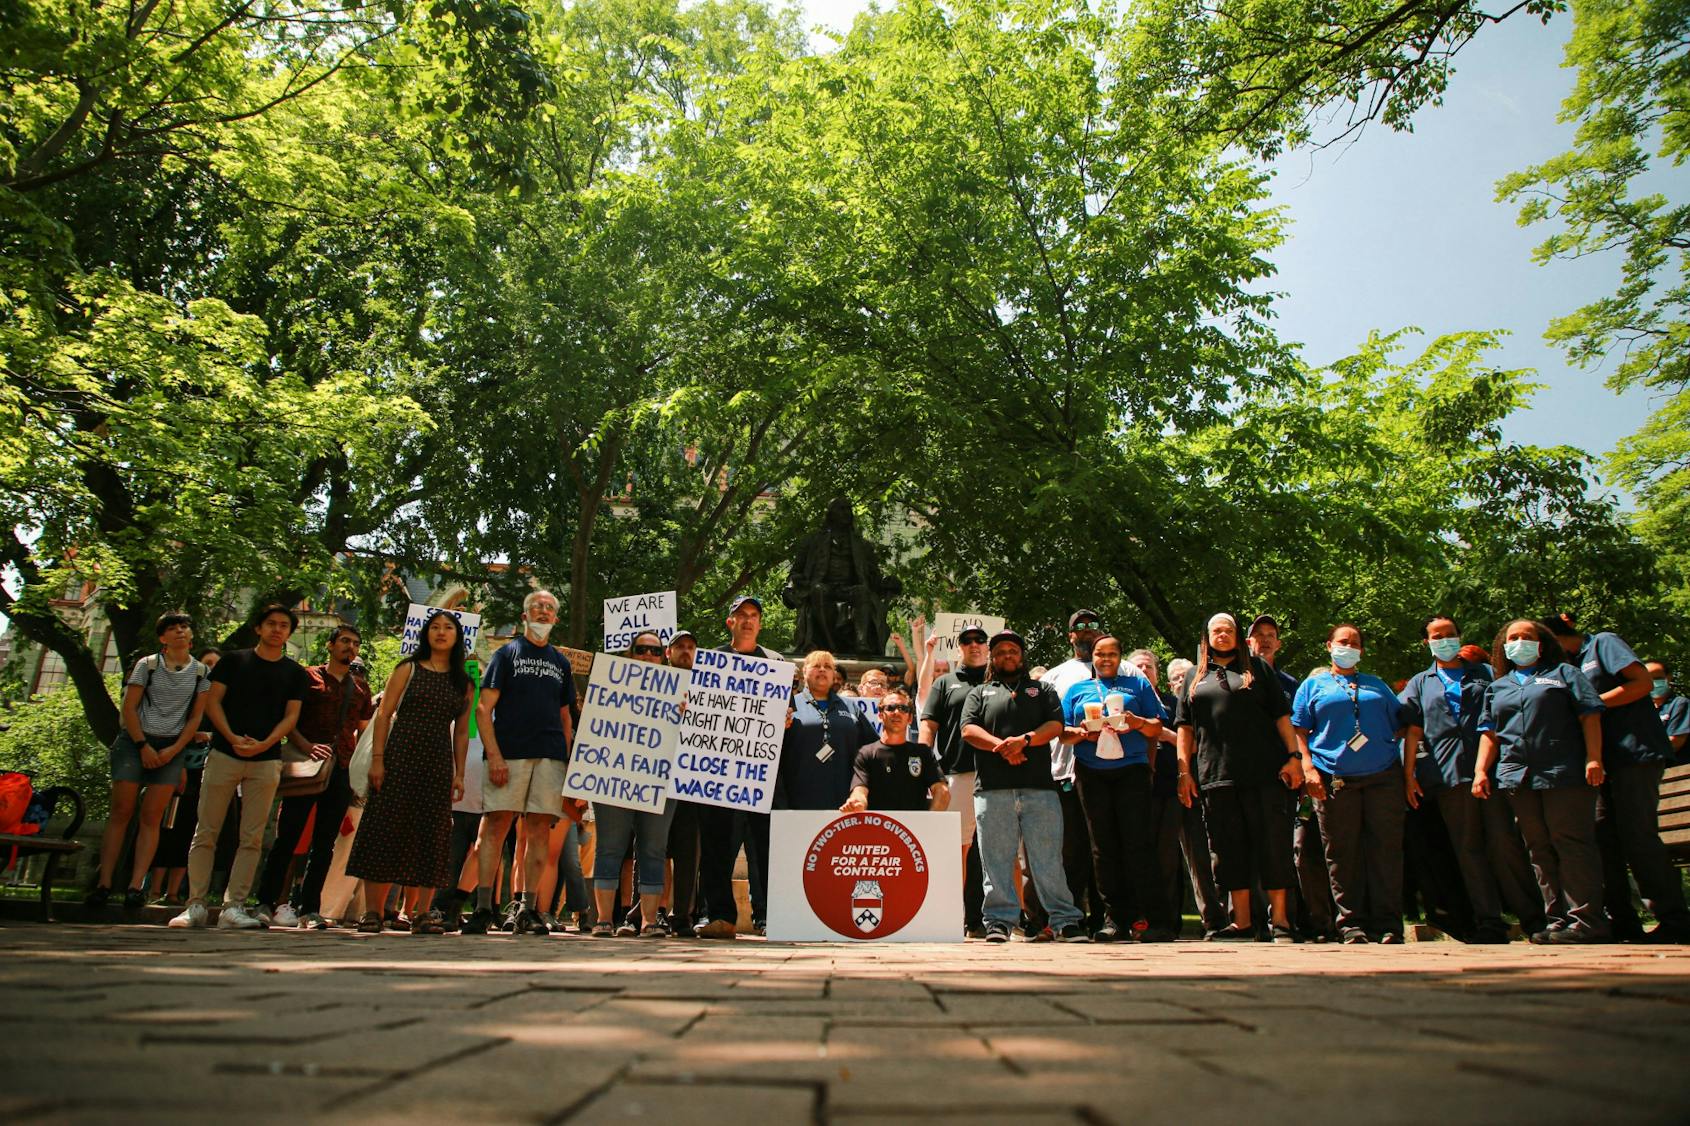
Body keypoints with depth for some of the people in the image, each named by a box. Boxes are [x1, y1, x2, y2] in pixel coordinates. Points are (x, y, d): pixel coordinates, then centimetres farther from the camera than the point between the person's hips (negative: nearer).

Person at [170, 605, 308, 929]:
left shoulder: (294, 673, 11)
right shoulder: (234, 660, 9)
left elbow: (291, 715, 5)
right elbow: (212, 702, 3)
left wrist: (264, 744, -11)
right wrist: (232, 738, -11)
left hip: (266, 761, 1)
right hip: (224, 754, -1)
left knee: (252, 838, 0)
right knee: (206, 833, 0)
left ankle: (233, 907, 4)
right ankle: (195, 905, 7)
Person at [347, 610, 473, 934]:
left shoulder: (464, 683, 12)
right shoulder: (408, 670, 5)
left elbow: (461, 732, 12)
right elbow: (384, 715, 0)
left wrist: (459, 774, 5)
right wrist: (377, 759, -10)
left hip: (439, 765, 3)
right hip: (400, 759, -2)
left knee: (430, 836, 1)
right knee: (386, 829, -5)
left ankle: (421, 913, 7)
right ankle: (372, 912, 1)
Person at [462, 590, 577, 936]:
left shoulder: (560, 662, 20)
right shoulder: (508, 653, 8)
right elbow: (483, 709, 0)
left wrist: (565, 759, 10)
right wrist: (494, 755, -11)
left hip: (550, 757, 4)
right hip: (509, 753, -3)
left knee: (540, 829, 1)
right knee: (496, 826, -7)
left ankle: (527, 909, 6)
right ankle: (483, 908, -3)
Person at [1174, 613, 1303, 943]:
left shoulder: (1257, 667, 12)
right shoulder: (1196, 676, 16)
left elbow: (1281, 715, 7)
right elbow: (1185, 727, 13)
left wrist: (1294, 756, -4)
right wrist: (1184, 771, 4)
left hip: (1264, 771, -2)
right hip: (1215, 776, 2)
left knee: (1272, 842, -2)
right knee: (1229, 848, 5)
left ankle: (1279, 920, 7)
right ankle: (1242, 922, 12)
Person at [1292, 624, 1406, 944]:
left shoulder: (1377, 685, 21)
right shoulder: (1313, 685, 14)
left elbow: (1400, 725, 21)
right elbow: (1299, 730, 7)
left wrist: (1405, 764, 6)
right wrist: (1307, 767, -6)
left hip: (1383, 776, 2)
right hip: (1333, 779, -2)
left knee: (1386, 850, -1)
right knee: (1342, 854, -1)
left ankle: (1388, 925, 5)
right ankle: (1352, 925, 7)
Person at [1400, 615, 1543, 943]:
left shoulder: (1485, 674, 16)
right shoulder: (1419, 683, 17)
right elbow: (1412, 731, 11)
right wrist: (1409, 775, 2)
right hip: (1448, 776, 1)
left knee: (1504, 843, -5)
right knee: (1468, 850, 1)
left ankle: (1534, 916, 8)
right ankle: (1489, 922, 6)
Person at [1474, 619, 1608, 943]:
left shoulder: (1563, 673, 11)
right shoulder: (1496, 688, 21)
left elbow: (1590, 715, 2)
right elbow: (1490, 733, 17)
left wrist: (1593, 758, -10)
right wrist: (1480, 770, 5)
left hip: (1565, 772, -4)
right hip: (1519, 778, 5)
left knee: (1571, 843, -7)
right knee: (1539, 850, 5)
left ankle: (1586, 919, -3)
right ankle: (1557, 920, 9)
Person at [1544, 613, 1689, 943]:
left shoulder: (1603, 643, 0)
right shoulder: (1573, 665, 21)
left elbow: (1643, 682, -12)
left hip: (1634, 752, -8)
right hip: (1605, 760, 8)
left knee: (1637, 837, -9)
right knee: (1603, 838, 3)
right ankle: (1623, 921, 8)